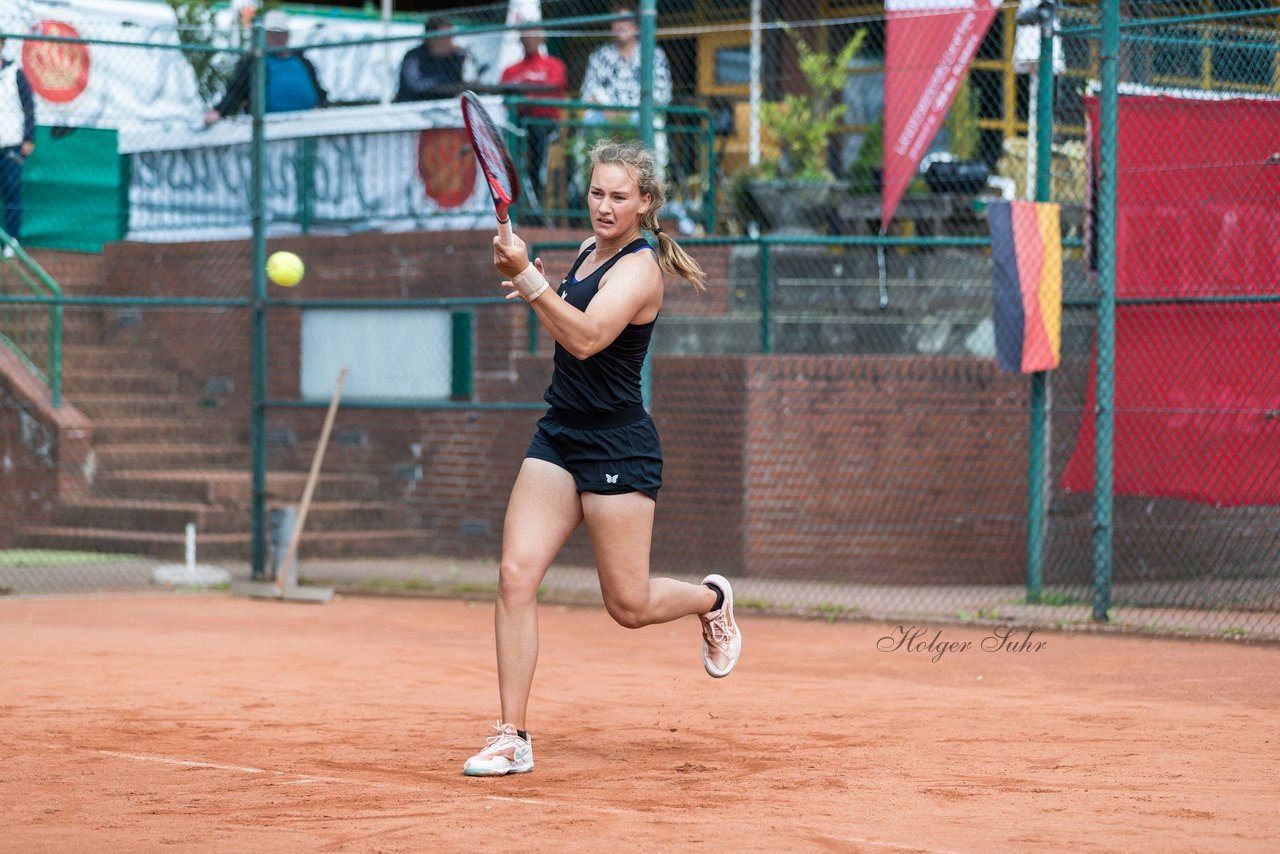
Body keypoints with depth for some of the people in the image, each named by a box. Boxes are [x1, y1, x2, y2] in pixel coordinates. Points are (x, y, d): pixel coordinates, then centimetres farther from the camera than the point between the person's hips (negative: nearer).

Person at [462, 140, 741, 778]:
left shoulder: (639, 268, -15)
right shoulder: (590, 251, 10)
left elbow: (586, 339, -30)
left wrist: (529, 279, -41)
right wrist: (533, 289, 10)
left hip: (617, 448, -7)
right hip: (558, 438, 7)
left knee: (629, 606, 0)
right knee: (516, 576, -9)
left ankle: (711, 599, 35)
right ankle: (512, 738, -7)